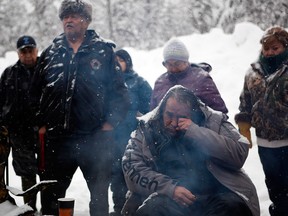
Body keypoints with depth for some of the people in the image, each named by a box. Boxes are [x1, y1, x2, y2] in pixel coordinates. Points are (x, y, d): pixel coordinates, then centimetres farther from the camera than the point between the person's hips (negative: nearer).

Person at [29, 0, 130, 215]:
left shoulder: (104, 51, 2)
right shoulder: (51, 53, 10)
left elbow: (119, 91, 1)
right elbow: (36, 91, 15)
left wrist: (110, 122, -6)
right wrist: (41, 123, 7)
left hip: (95, 138, -2)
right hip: (56, 138, 3)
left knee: (99, 192, 9)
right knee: (51, 194, 8)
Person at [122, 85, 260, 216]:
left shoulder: (214, 121, 8)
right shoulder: (146, 129, 9)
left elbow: (240, 154, -5)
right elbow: (131, 169, 1)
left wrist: (196, 132, -12)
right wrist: (170, 188, -13)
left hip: (214, 194, 0)